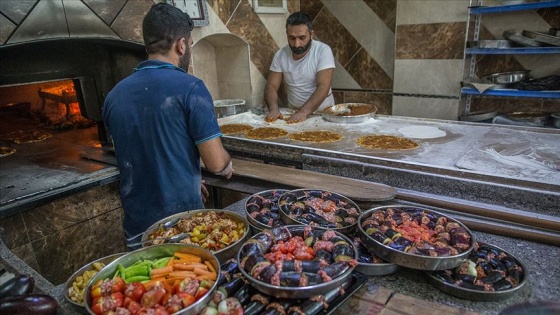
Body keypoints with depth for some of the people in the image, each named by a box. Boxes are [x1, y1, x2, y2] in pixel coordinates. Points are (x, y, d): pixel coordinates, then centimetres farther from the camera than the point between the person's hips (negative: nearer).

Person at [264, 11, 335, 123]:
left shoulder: (323, 51, -11)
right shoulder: (280, 55, -1)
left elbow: (323, 87, -19)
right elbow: (271, 87, -1)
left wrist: (304, 112, -32)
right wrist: (273, 109, -21)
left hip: (322, 112, -2)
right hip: (293, 112, 3)